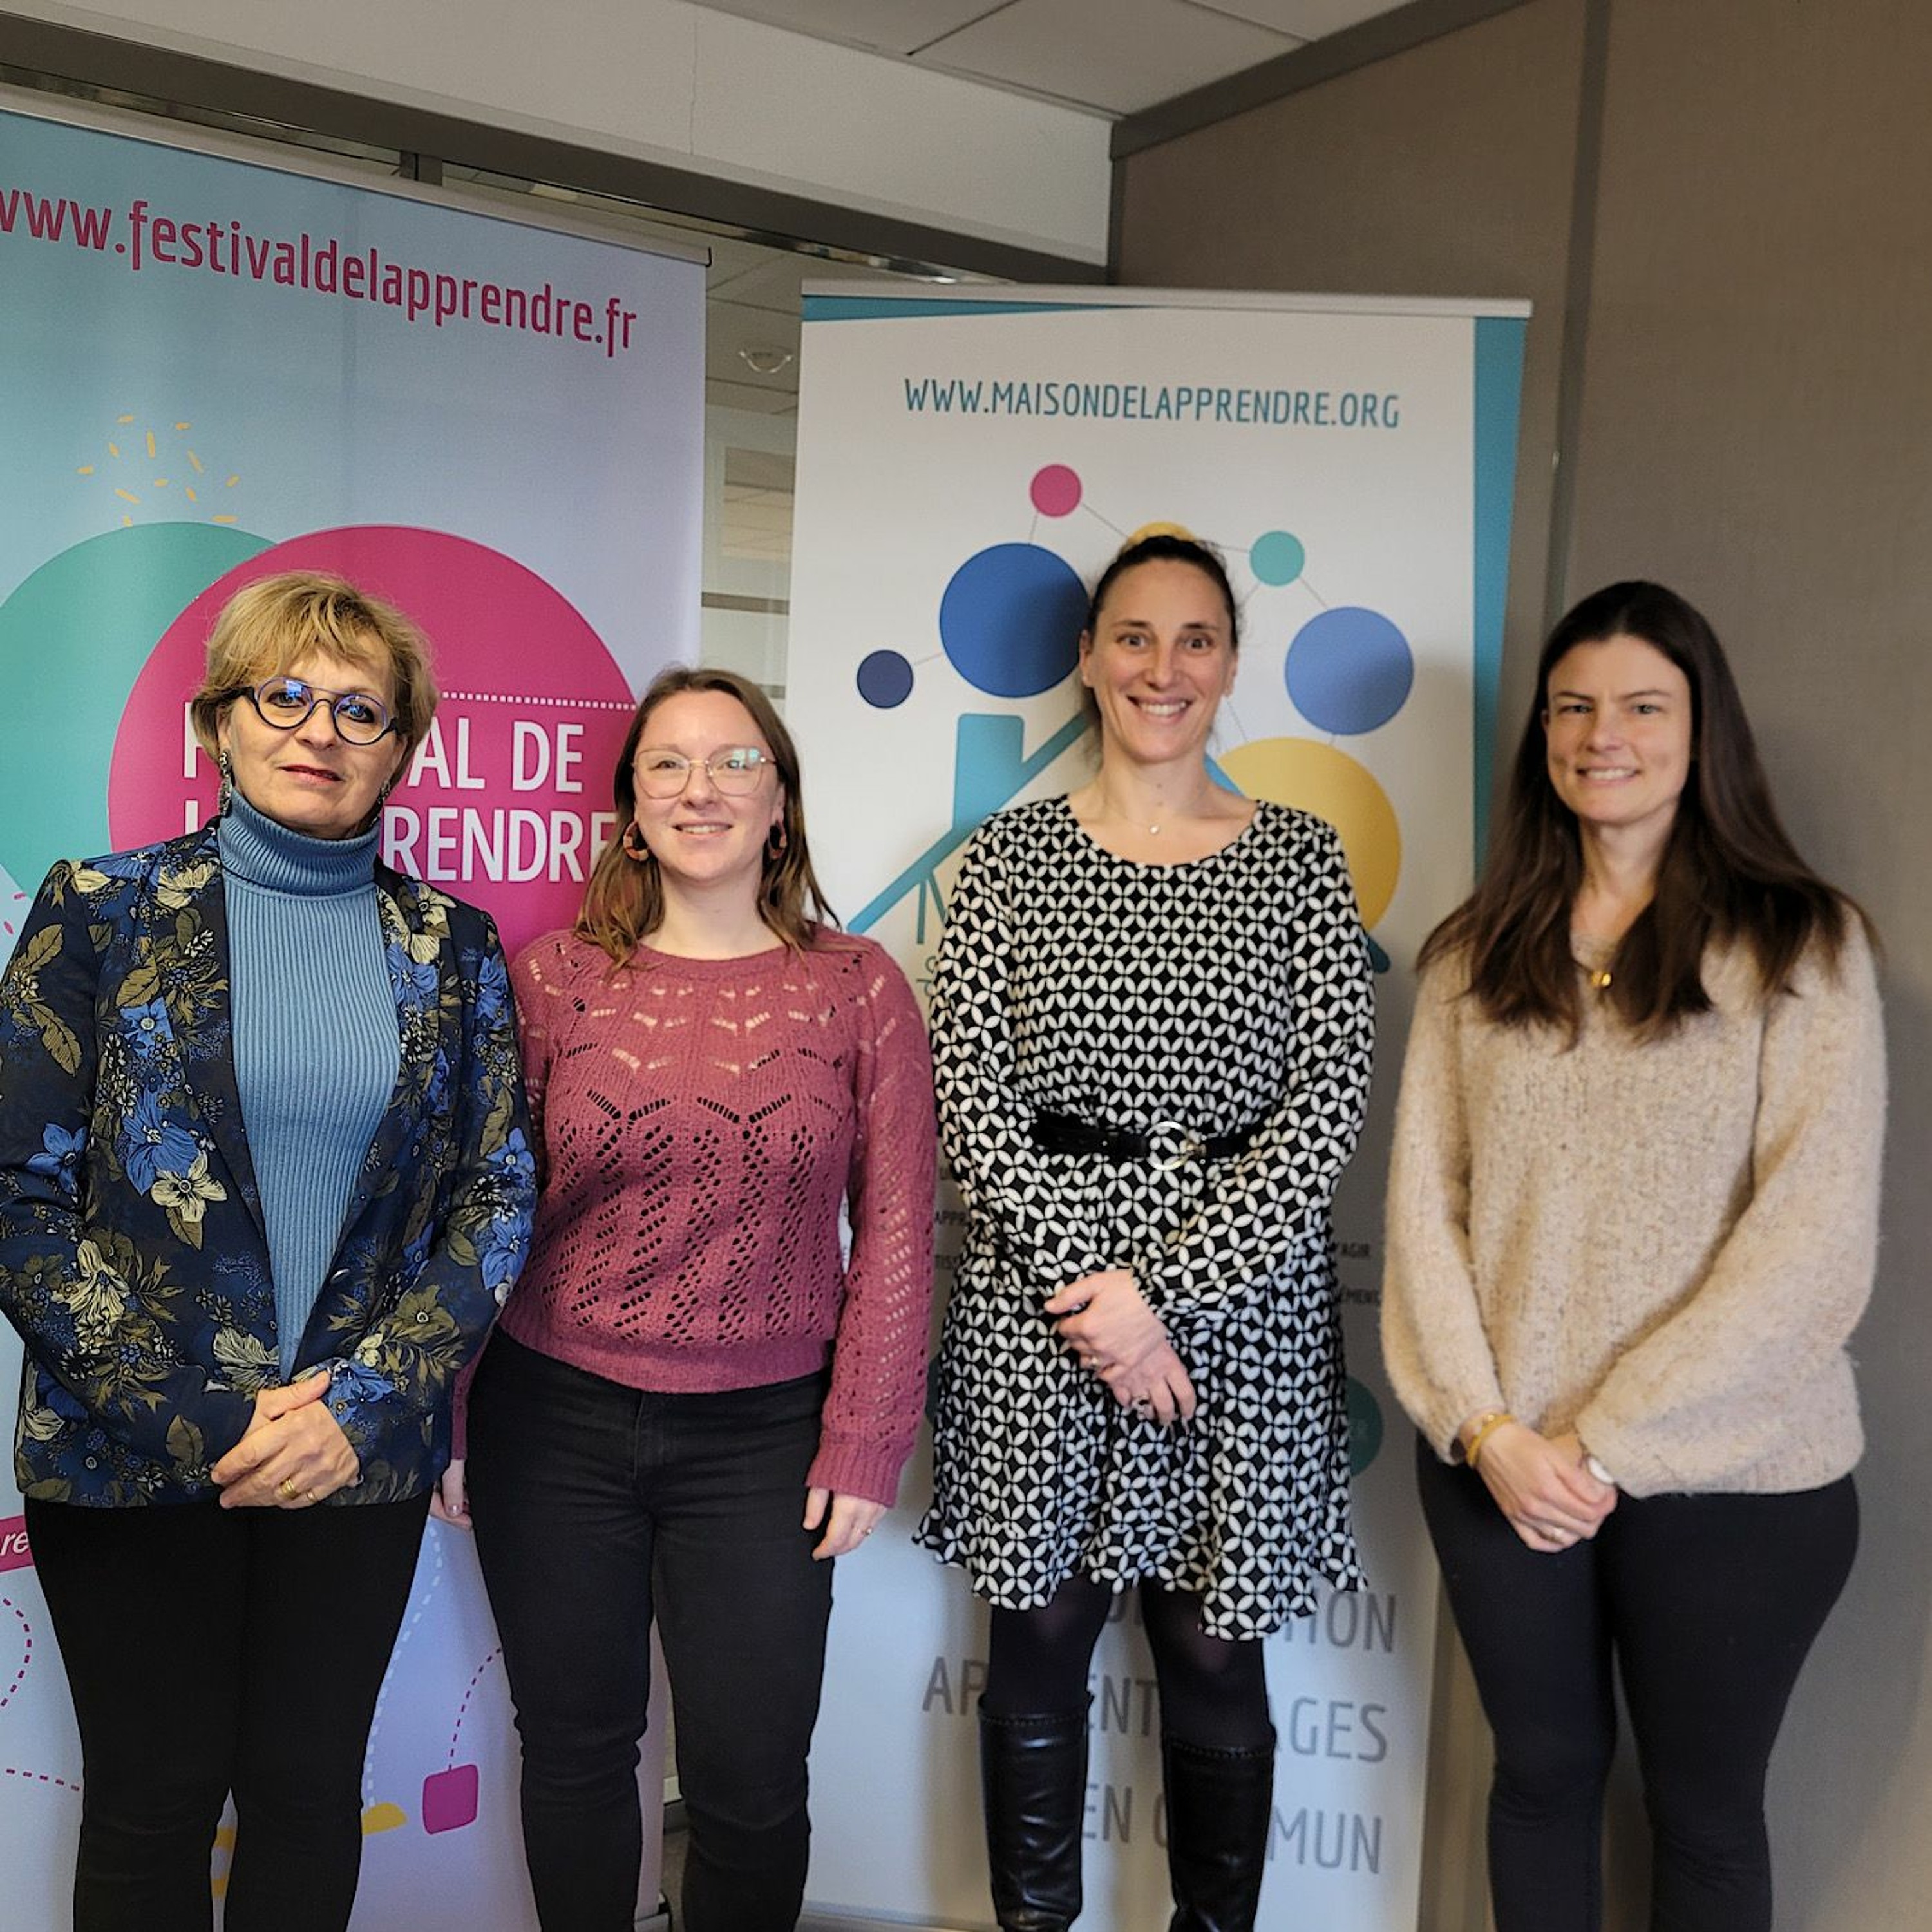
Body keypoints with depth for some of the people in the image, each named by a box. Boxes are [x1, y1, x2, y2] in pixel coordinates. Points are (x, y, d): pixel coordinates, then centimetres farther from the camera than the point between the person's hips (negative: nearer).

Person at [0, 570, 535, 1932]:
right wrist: (193, 1414, -13)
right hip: (130, 1455, -1)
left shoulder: (452, 947, 2)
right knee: (154, 1798, 13)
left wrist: (365, 1400, -10)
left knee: (310, 1788, 15)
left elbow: (499, 1193, 2)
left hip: (360, 1452, 2)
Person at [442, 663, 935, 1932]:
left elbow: (896, 1232, -3)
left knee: (751, 1782, 9)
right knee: (575, 1750, 17)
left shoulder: (857, 987, -3)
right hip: (553, 1420, 1)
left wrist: (863, 1448, -6)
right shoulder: (555, 977, -1)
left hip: (761, 1438, -1)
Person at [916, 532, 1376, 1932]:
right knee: (1038, 1648, 11)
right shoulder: (1012, 855, 4)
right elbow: (968, 1088, -3)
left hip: (1242, 1297, 0)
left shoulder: (1300, 859, 3)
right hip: (1039, 1291, 0)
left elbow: (1331, 1096, -5)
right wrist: (1088, 1274, -13)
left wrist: (1169, 1283, -12)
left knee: (1216, 1661, 10)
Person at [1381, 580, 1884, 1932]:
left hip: (1731, 1478, -2)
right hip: (1501, 1469, 3)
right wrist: (1482, 1425, -10)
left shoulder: (1801, 946, -5)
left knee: (1704, 1809, 14)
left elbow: (1813, 1238, -12)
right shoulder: (1478, 955, 5)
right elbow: (1424, 1200, 1)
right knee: (1545, 1772, 18)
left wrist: (1609, 1441, -15)